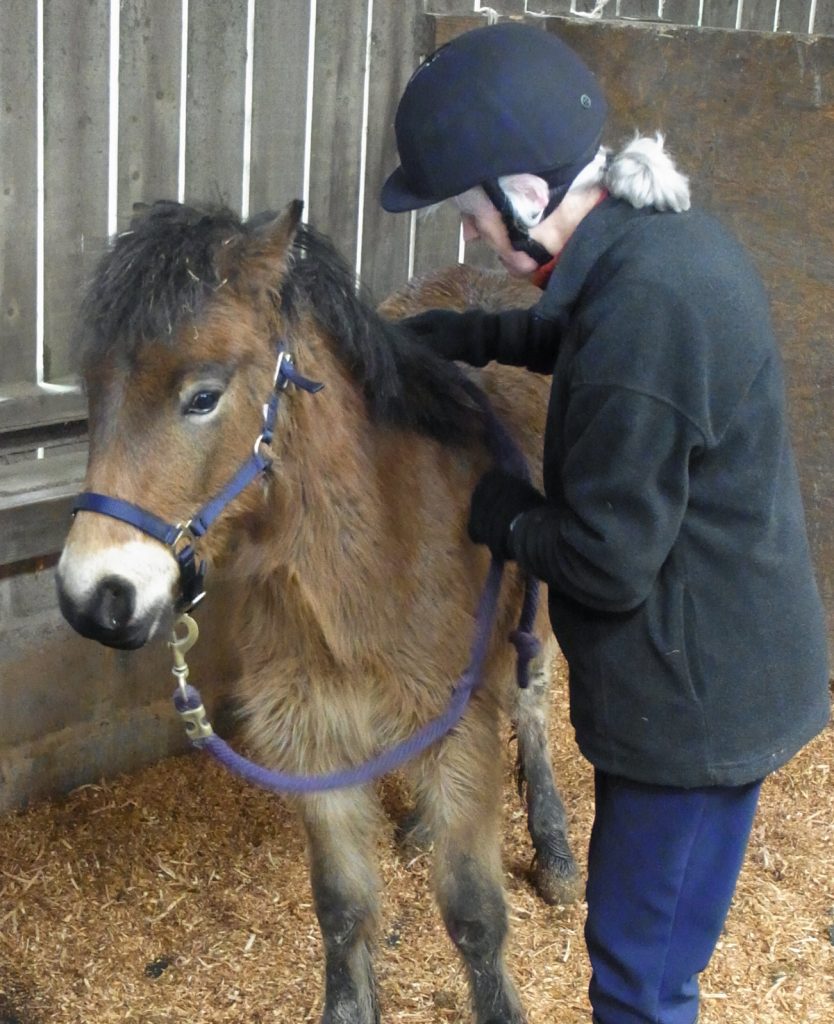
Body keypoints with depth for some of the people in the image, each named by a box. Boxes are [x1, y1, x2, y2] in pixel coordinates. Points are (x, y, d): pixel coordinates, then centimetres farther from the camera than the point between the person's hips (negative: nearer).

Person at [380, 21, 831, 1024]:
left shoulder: (644, 310, -30)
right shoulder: (671, 237, 0)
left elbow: (607, 562, -24)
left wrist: (504, 514, -6)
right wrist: (476, 334, 10)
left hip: (693, 696, -9)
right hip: (729, 667, 9)